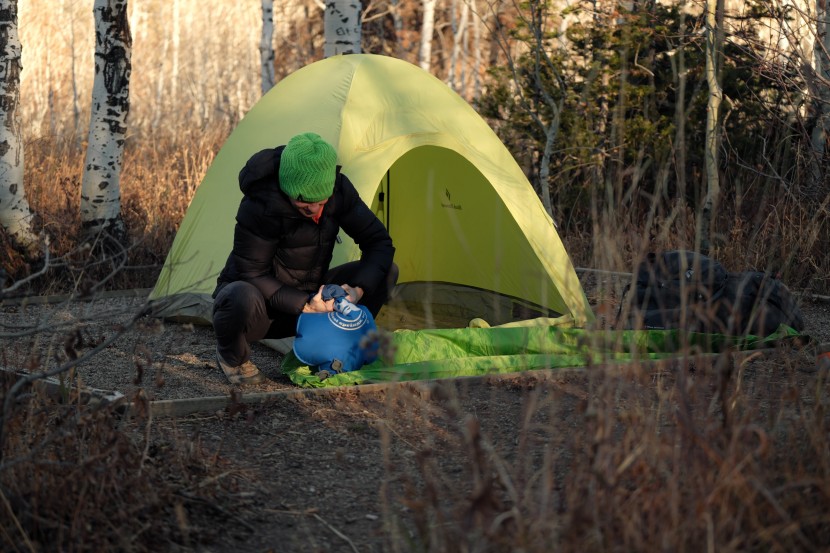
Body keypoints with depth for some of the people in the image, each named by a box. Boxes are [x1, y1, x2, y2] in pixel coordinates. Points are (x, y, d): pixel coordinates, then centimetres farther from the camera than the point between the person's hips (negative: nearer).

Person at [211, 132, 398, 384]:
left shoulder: (338, 190, -14)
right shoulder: (260, 204, -30)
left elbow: (379, 241, -6)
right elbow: (252, 275, -24)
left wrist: (359, 289, -23)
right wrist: (304, 305, -30)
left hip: (307, 296, 5)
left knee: (386, 271, -9)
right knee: (243, 297, -43)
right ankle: (231, 356, -8)